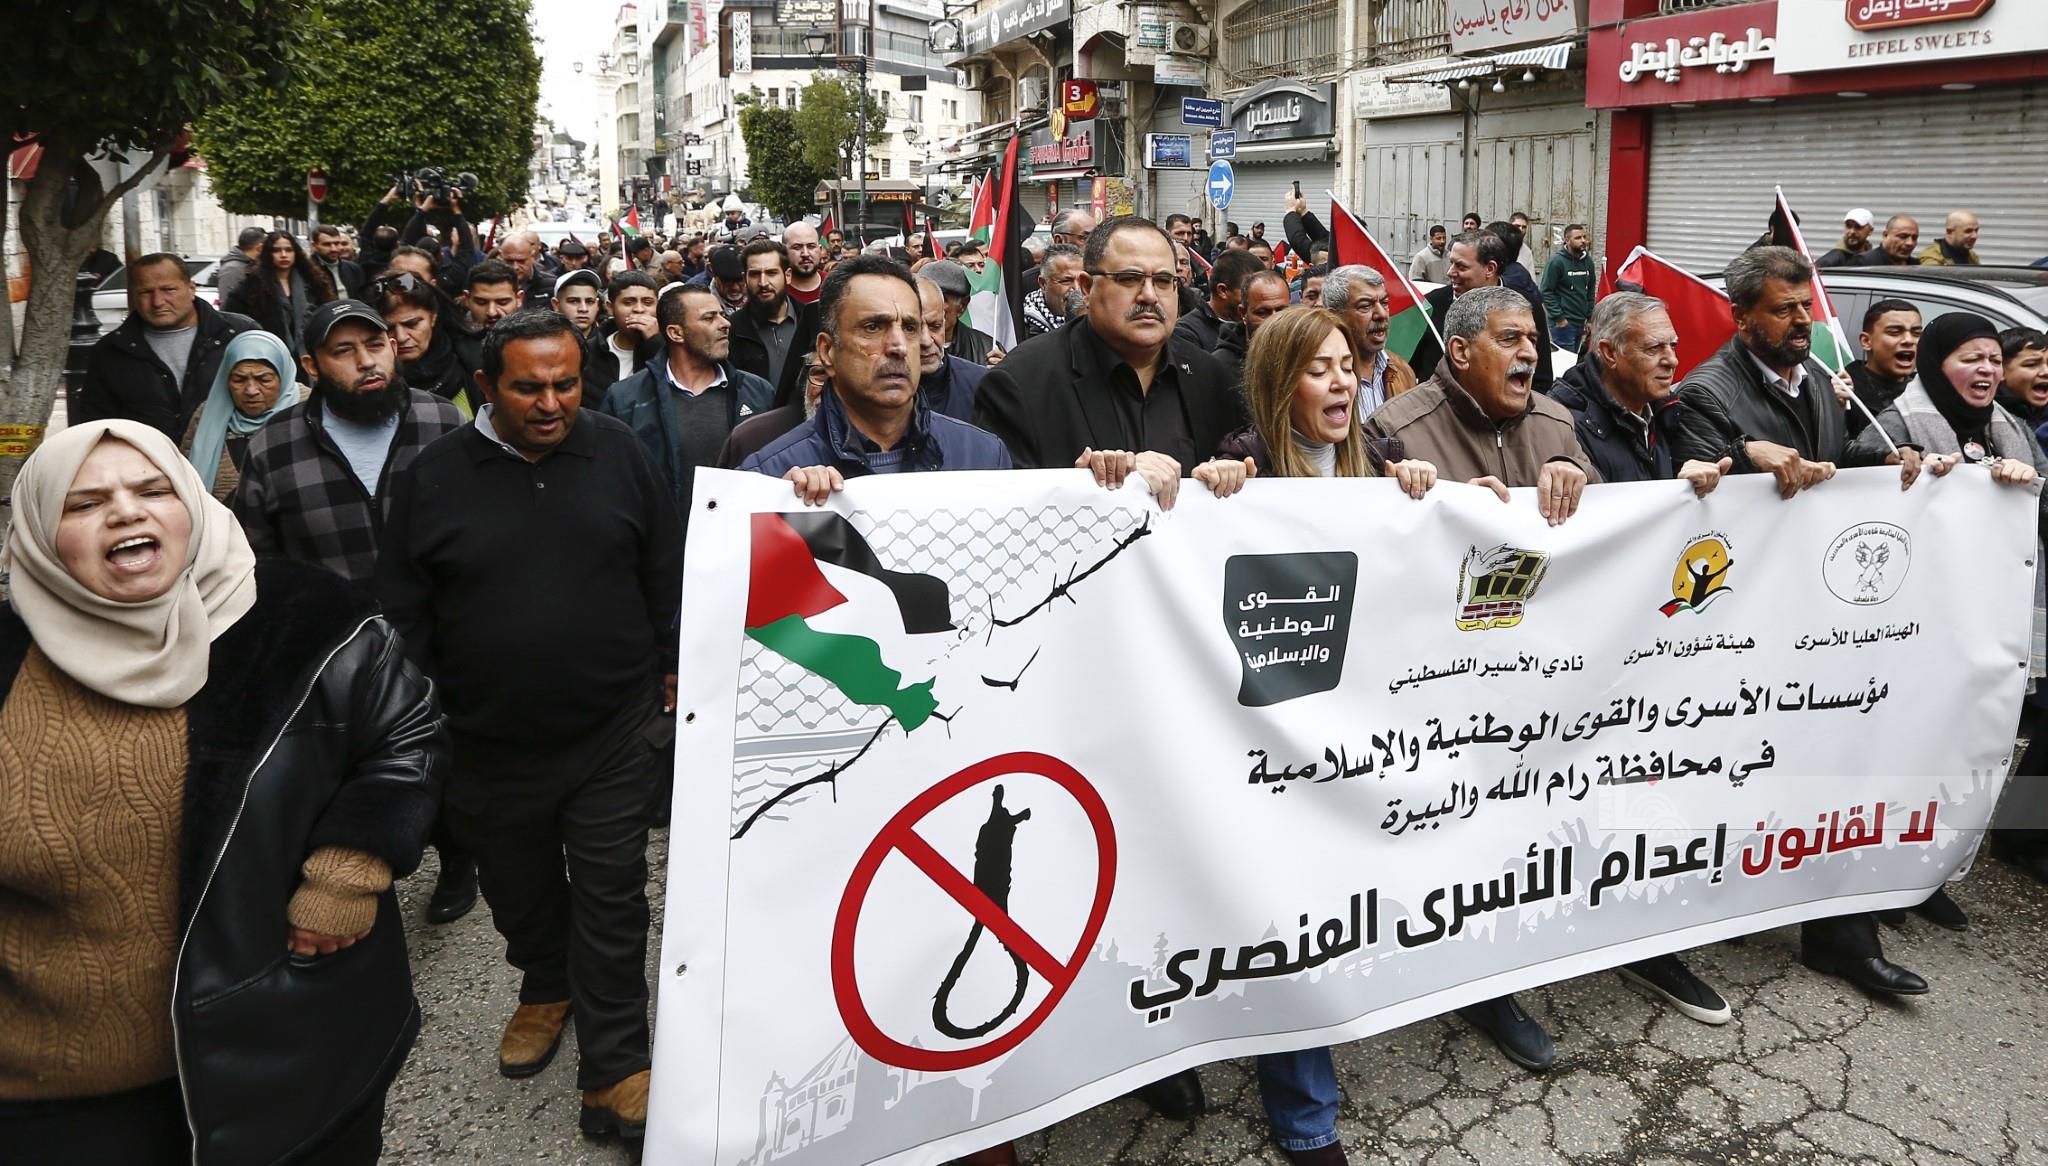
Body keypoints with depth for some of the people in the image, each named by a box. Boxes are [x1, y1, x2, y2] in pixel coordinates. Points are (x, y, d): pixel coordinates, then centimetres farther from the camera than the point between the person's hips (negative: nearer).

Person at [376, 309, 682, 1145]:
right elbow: (403, 611, 1)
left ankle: (613, 1074, 13)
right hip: (492, 740, 2)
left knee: (610, 897, 3)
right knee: (519, 888, 20)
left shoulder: (618, 455, -3)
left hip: (613, 731, -1)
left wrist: (673, 668, 7)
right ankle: (545, 991, 49)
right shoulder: (436, 477, -4)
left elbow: (667, 573, 6)